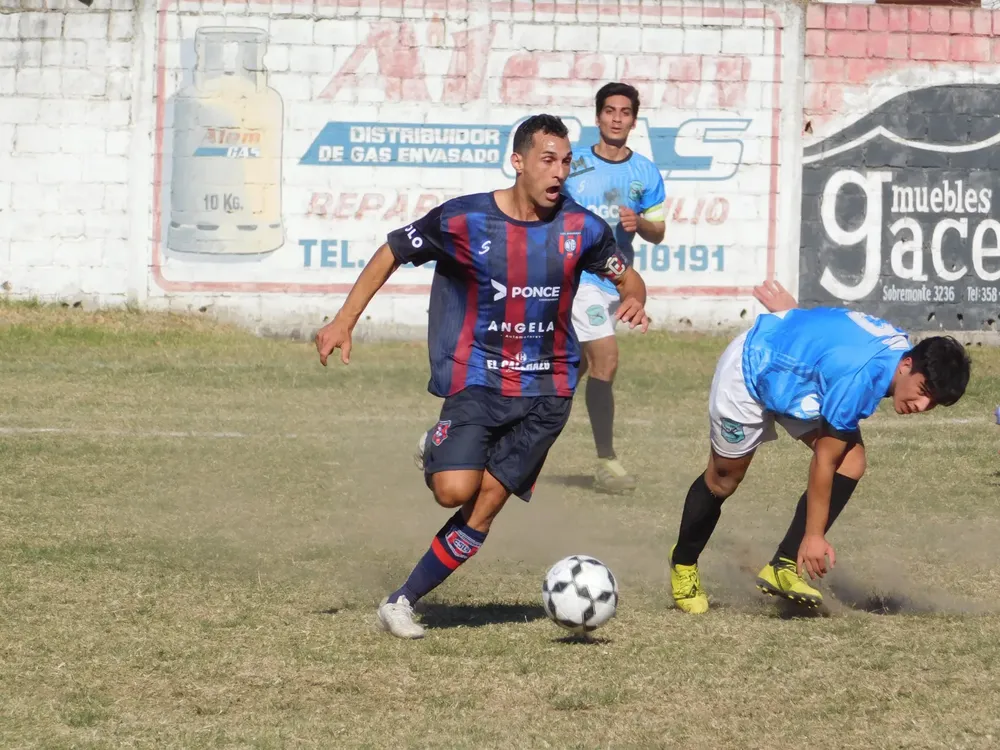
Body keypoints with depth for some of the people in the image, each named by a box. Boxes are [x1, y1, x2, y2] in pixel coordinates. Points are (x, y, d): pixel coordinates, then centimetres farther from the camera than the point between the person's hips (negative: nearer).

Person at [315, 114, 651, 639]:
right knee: (456, 491, -23)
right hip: (476, 380, -2)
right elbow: (392, 253, 3)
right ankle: (440, 456, 15)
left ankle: (403, 601, 5)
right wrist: (344, 322, -1)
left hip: (546, 390, 2)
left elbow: (626, 275, 14)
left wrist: (634, 299, -10)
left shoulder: (582, 229, -3)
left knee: (485, 507, -7)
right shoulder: (463, 220, -10)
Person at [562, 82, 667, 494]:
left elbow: (658, 232, 9)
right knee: (605, 359, -18)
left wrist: (639, 224, -13)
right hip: (575, 275, -5)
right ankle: (606, 462, -14)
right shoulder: (572, 165, -2)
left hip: (615, 282, 5)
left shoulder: (646, 173, 5)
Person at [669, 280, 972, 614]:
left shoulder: (900, 346, -17)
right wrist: (814, 535, -25)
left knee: (852, 461, -14)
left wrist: (791, 312, 19)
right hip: (747, 371, -8)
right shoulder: (861, 378, -41)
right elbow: (824, 460, -32)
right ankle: (683, 562, 43)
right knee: (724, 480, 13)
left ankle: (784, 567, -6)